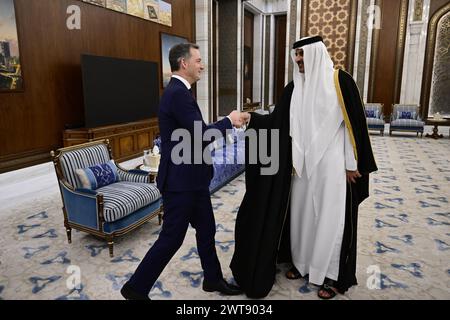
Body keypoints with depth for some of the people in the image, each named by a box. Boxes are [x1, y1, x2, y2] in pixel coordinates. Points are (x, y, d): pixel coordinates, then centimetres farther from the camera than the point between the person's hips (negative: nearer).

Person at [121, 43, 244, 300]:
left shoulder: (179, 91, 13)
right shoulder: (178, 93, -20)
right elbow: (201, 135, -24)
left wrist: (227, 124, 10)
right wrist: (228, 121, -10)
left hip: (191, 178, 10)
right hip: (181, 181, -10)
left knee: (206, 230, 19)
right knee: (172, 238, 2)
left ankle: (213, 279, 37)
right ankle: (136, 287, 20)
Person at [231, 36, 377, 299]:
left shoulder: (339, 80, -8)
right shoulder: (294, 88, 7)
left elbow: (353, 123, -8)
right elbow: (277, 121, 6)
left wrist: (352, 163, -8)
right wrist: (252, 118, -7)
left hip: (331, 162, -5)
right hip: (302, 163, 5)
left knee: (330, 217, 3)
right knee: (301, 212, 12)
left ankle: (332, 275, 21)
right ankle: (303, 262, 32)